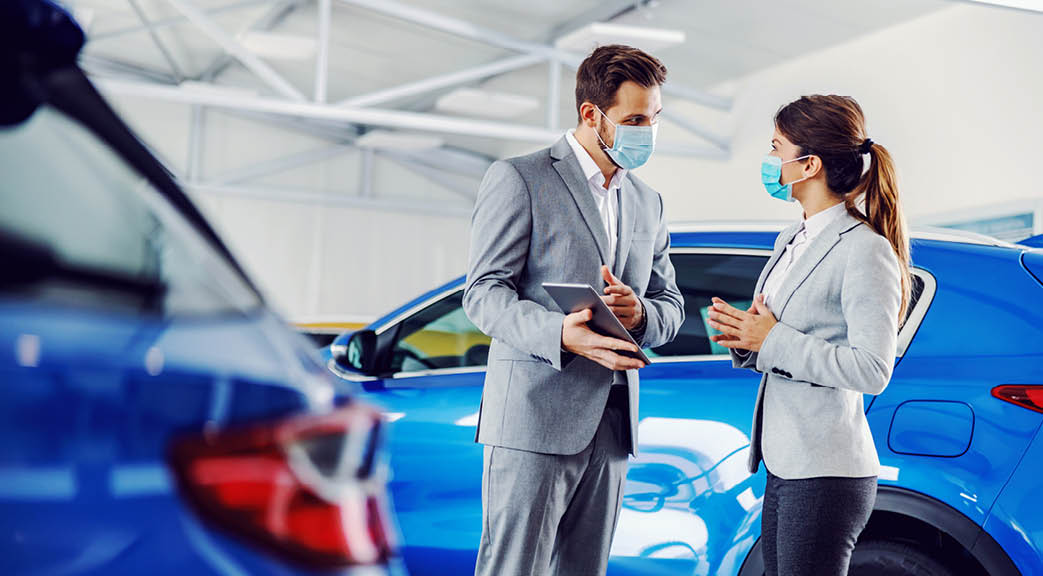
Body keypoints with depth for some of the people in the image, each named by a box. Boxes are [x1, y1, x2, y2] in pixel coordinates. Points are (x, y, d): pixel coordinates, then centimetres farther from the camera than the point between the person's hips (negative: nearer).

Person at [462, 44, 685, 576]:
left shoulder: (648, 203, 20)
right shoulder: (518, 179, -1)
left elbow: (671, 305, 21)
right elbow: (484, 292, -8)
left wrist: (640, 312, -5)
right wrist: (560, 334, -26)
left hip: (611, 426, 6)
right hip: (535, 418, -6)